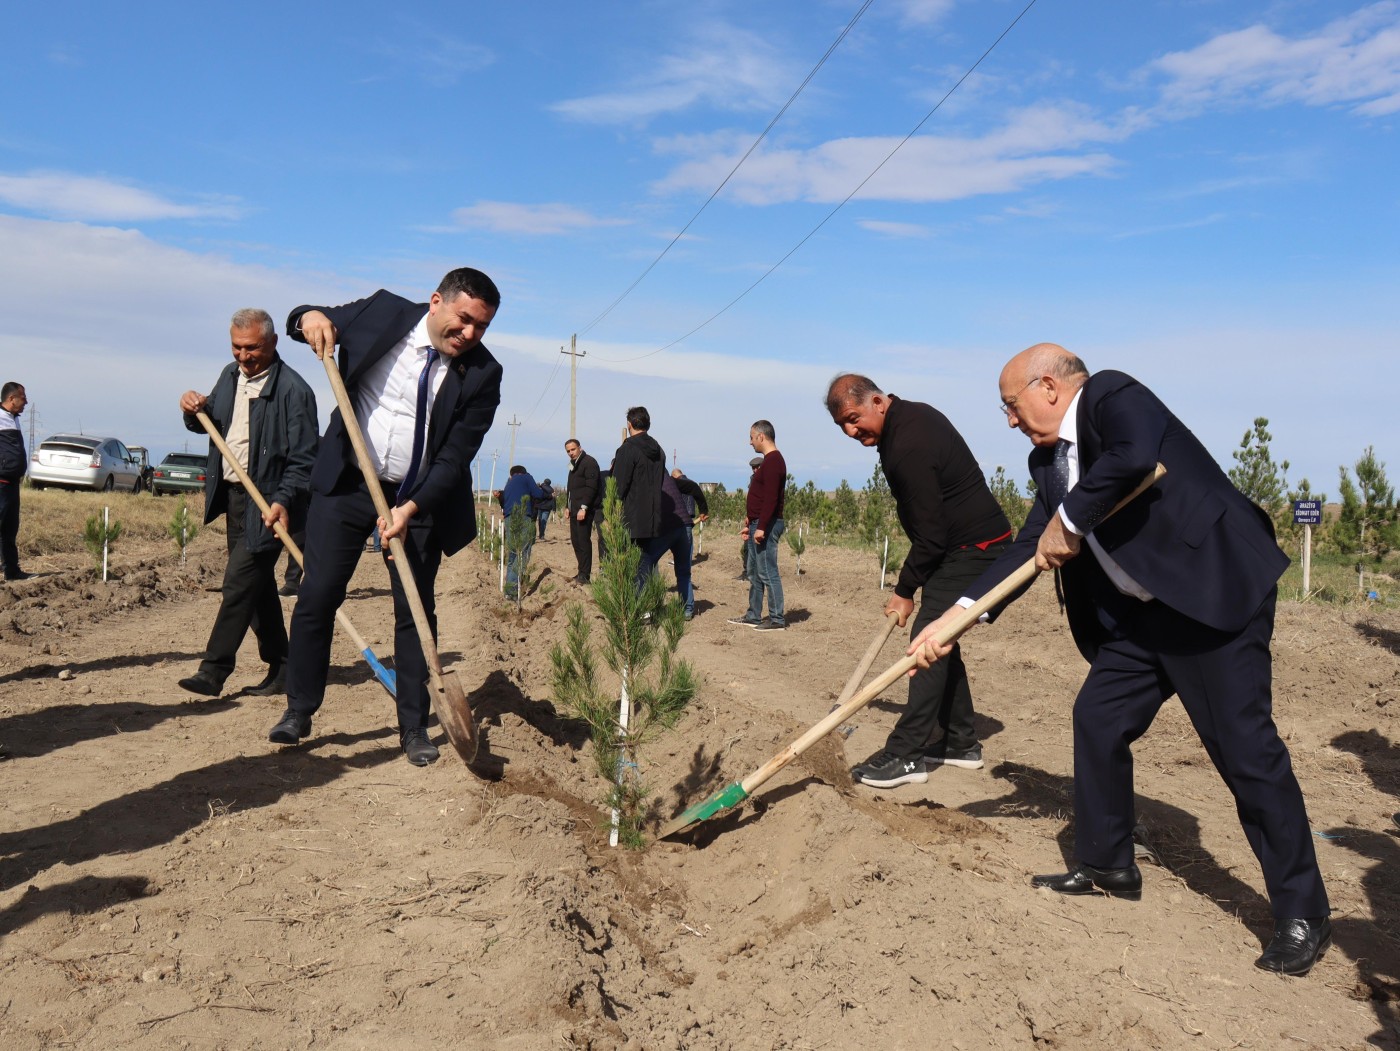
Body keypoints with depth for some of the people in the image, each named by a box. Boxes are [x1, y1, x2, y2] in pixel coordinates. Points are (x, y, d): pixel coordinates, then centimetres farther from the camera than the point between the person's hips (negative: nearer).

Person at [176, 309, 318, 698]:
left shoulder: (293, 389, -15)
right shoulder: (230, 375, 9)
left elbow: (303, 459, -17)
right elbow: (208, 424, 23)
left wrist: (283, 501, -29)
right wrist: (194, 410, 0)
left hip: (268, 503, -8)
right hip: (232, 496, 9)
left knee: (239, 583, -10)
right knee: (257, 584, 12)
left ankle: (213, 671, -4)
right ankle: (281, 669, 22)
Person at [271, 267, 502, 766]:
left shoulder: (483, 374, -12)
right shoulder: (384, 312, -7)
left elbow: (455, 458, -14)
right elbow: (308, 321, 7)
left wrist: (410, 509, -25)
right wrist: (309, 317, -18)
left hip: (418, 500, -1)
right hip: (346, 483, 1)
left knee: (416, 611, 3)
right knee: (317, 597, 2)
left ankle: (414, 728, 15)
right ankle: (299, 711, 17)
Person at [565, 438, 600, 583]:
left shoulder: (589, 462, -9)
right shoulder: (573, 465, 20)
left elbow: (591, 487, -17)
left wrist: (583, 508, -22)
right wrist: (568, 507, 19)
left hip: (584, 509, -9)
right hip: (575, 510, 9)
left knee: (583, 540, -10)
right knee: (575, 540, 9)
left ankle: (585, 574, -8)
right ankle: (582, 571, 15)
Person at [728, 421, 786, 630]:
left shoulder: (773, 462, -14)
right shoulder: (769, 461, 18)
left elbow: (771, 498, -23)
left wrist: (761, 527, -26)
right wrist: (750, 524, 22)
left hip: (767, 526, -11)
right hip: (759, 525, 11)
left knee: (767, 572, -8)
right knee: (754, 571, 14)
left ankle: (777, 619, -4)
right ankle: (753, 616, 20)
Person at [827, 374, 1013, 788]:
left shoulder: (909, 447, -25)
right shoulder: (910, 416, 8)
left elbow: (930, 535, -23)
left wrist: (905, 590, -12)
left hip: (972, 549, -11)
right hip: (975, 544, 11)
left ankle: (904, 755, -12)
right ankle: (960, 742, 21)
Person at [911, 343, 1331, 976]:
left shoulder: (1113, 396, -12)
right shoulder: (1050, 460, 12)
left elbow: (1135, 455, -34)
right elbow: (1029, 549, 10)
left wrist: (1069, 520, -20)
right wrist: (955, 616, 2)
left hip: (1216, 591, -9)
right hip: (1139, 612, 9)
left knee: (1245, 747, -5)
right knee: (1098, 721, 10)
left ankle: (1303, 917, 9)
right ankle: (1107, 867, 28)